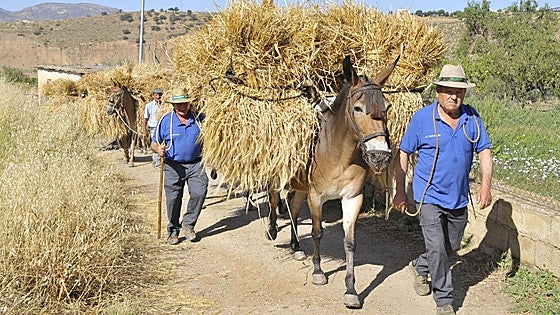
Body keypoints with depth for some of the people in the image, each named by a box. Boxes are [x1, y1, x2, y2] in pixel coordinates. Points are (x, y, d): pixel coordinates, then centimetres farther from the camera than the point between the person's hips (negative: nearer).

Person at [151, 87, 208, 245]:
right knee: (173, 199, 2)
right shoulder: (166, 120, -1)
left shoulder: (199, 118, 4)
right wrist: (158, 149, -21)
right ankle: (173, 231, 20)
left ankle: (188, 224, 8)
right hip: (173, 166, -1)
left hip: (195, 165, 1)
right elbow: (154, 143, 2)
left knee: (199, 192, -14)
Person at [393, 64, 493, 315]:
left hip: (459, 198, 4)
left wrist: (486, 184, -12)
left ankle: (419, 267, 45)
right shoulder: (421, 118, -10)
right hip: (429, 197, -4)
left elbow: (484, 151, 2)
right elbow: (403, 154, -5)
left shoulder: (472, 118, -2)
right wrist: (400, 192, -5)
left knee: (451, 247, 18)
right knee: (437, 249, -9)